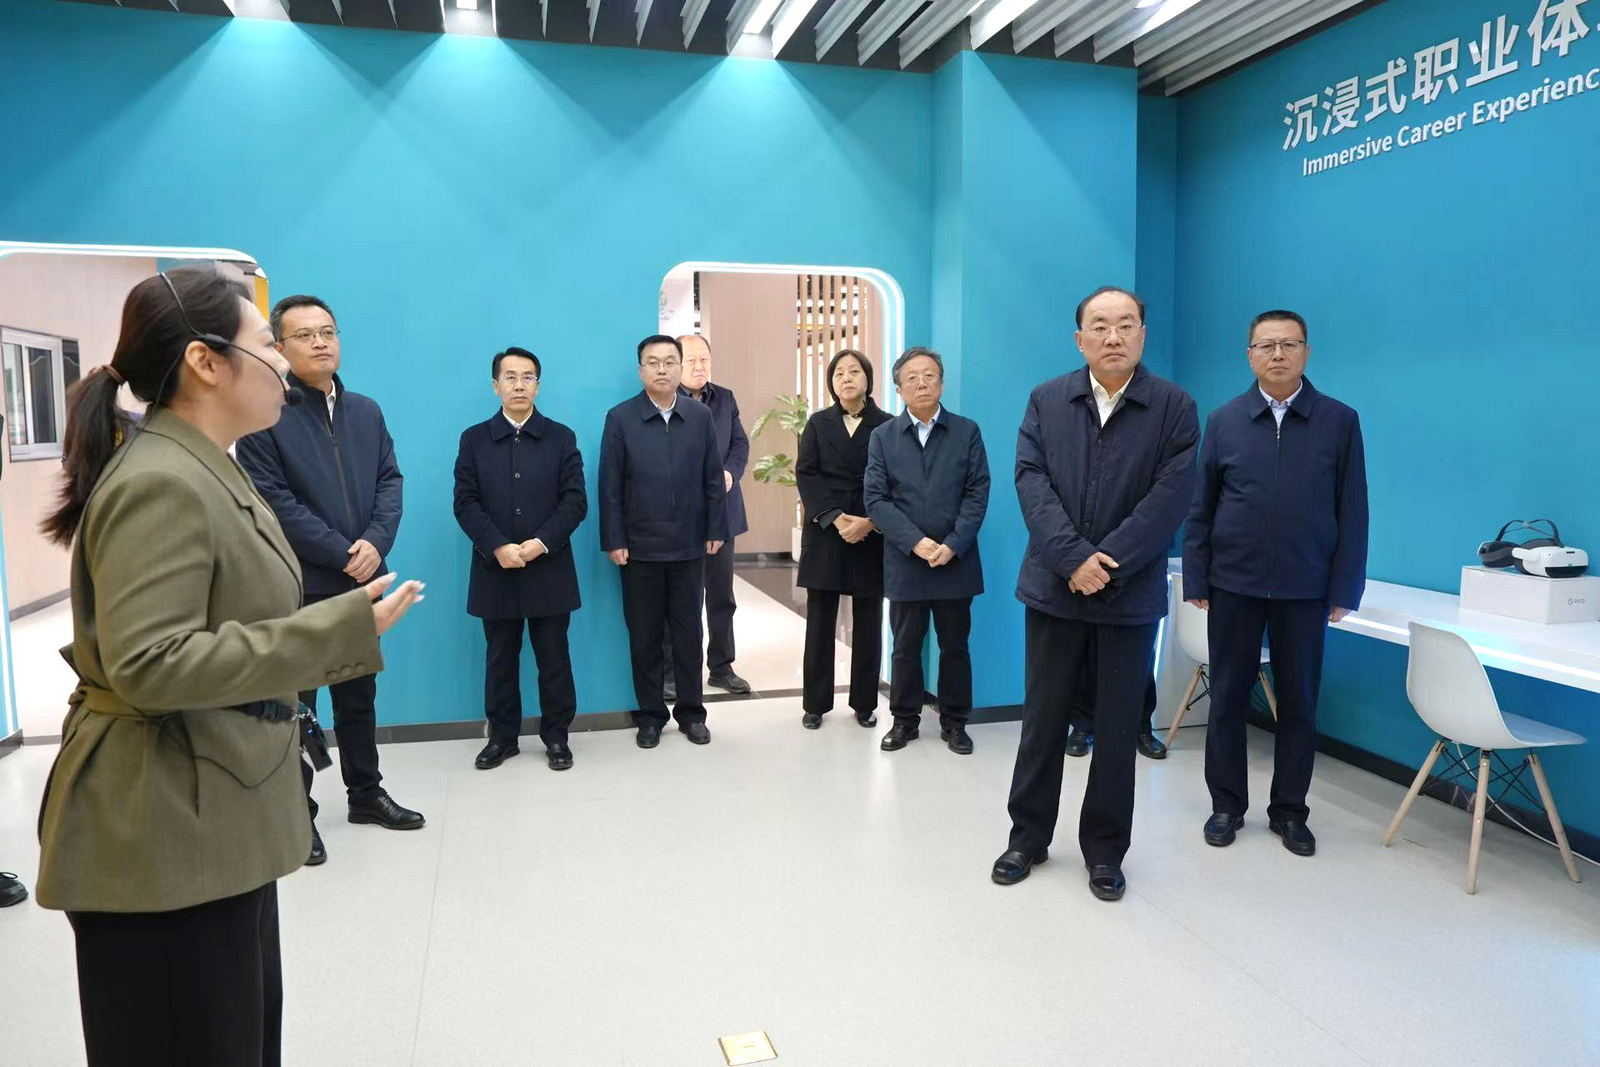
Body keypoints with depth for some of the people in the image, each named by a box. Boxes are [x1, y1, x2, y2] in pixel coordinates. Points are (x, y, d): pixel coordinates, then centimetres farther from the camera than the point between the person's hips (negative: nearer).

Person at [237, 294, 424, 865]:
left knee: (359, 696, 17)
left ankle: (366, 793, 31)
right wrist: (341, 554, -16)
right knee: (294, 702, 6)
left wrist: (375, 542, -11)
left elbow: (390, 480, 6)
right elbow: (274, 501, -14)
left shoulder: (366, 411, 11)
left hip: (361, 581, 6)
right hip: (297, 586, -6)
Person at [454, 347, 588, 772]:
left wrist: (541, 543, -15)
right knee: (500, 658, 10)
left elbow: (575, 500, -3)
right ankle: (502, 736, 23)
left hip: (550, 569, -1)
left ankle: (556, 736, 18)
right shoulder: (474, 439, 6)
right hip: (495, 570, 1)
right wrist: (498, 547, -15)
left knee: (554, 658, 6)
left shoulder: (561, 438, 5)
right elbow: (465, 503, -2)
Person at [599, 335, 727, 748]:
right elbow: (610, 486, -4)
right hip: (639, 547, -1)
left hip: (689, 546, 1)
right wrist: (613, 541, -7)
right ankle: (650, 715, 21)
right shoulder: (620, 418, -3)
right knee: (644, 635, 8)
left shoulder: (701, 416, 2)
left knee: (688, 633, 10)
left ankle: (691, 712, 22)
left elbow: (714, 480, 3)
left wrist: (715, 531, 0)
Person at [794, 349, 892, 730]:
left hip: (872, 535, -1)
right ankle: (815, 702, 13)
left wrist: (870, 523, -16)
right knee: (820, 621, 4)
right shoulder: (818, 424, 8)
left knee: (868, 622, 5)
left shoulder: (886, 425, 3)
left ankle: (865, 703, 16)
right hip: (825, 533, 1)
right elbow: (805, 475, -1)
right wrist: (835, 519, -14)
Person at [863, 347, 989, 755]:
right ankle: (904, 719, 22)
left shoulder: (967, 431, 3)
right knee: (906, 646, 9)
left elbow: (977, 494, -3)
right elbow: (875, 499, -4)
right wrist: (915, 542, -15)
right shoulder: (882, 437, 4)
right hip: (904, 561, 0)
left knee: (955, 645, 9)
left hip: (956, 560, 0)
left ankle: (954, 722, 22)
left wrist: (953, 545, -14)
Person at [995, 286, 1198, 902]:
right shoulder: (1046, 401, 3)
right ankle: (1028, 836, 27)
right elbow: (1031, 481, -6)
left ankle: (1105, 851, 25)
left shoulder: (1175, 408, -2)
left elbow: (1170, 497, -11)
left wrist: (1106, 564, -18)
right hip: (1054, 589, 1)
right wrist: (1074, 559, -18)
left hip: (1131, 595, -1)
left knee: (1117, 730, 9)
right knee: (1042, 722, 11)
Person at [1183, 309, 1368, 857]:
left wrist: (1345, 590, -3)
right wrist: (1196, 581, -1)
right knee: (1228, 698, 8)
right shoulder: (1224, 421, 3)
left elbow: (1352, 513, 1)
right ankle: (1227, 805, 22)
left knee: (1299, 703, 9)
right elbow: (1201, 508, 4)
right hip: (1233, 585, 0)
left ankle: (1289, 811, 23)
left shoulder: (1339, 421, 1)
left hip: (1305, 590, 0)